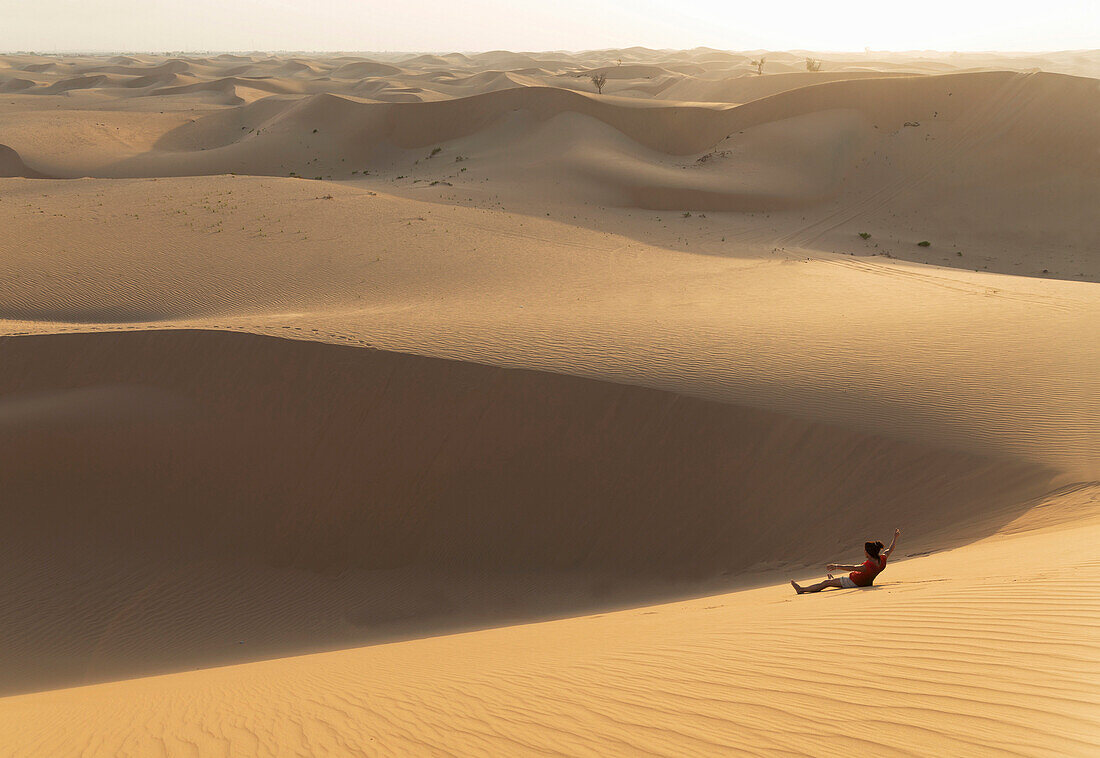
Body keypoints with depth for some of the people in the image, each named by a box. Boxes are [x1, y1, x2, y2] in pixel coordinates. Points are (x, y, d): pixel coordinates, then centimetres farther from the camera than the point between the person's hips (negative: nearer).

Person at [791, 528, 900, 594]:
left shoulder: (869, 565, -36)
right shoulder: (882, 560, -12)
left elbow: (853, 568, -45)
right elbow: (890, 549, 5)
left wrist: (836, 566, -49)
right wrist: (895, 537, 18)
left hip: (853, 582, -8)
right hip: (866, 582, 8)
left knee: (826, 582, 1)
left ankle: (802, 589, 11)